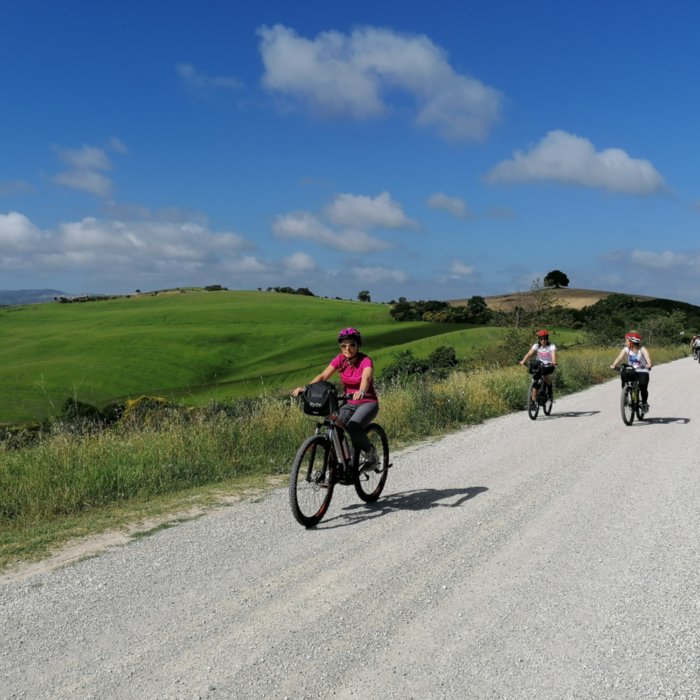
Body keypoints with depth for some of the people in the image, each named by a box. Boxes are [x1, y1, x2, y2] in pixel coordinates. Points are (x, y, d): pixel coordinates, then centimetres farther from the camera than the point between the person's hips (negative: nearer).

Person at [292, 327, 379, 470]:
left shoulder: (366, 361, -16)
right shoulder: (340, 360, -3)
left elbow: (366, 378, -37)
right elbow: (323, 376, -14)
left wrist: (361, 391, -59)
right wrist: (305, 388, -31)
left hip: (368, 403, -5)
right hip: (349, 403, 5)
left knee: (352, 426, -31)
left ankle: (371, 455, -6)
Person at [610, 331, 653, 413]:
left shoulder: (642, 349, -10)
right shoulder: (626, 350, -3)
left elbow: (647, 357, -29)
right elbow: (620, 357, -19)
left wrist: (649, 365, -50)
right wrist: (614, 365, -38)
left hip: (642, 372, -3)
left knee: (643, 386, -23)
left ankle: (644, 403, 4)